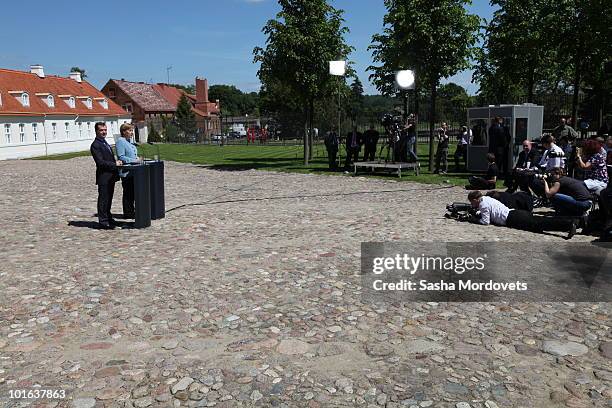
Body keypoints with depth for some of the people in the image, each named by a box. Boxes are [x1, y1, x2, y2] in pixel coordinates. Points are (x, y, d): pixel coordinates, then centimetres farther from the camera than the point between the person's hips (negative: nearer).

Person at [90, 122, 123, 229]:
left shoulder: (105, 143, 19)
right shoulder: (95, 145, -11)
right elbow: (100, 162, -19)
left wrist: (117, 162, 6)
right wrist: (115, 164, -15)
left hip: (110, 177, 9)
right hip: (103, 177, -9)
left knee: (108, 199, 16)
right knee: (103, 199, -2)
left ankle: (108, 218, 27)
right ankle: (103, 222, 4)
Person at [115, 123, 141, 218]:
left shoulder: (130, 141, 16)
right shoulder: (120, 141, -12)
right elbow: (121, 157, -18)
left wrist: (138, 159, 7)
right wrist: (134, 160, -21)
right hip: (126, 172, -9)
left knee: (132, 192, 12)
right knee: (128, 192, -2)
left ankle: (131, 211, 20)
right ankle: (127, 212, 6)